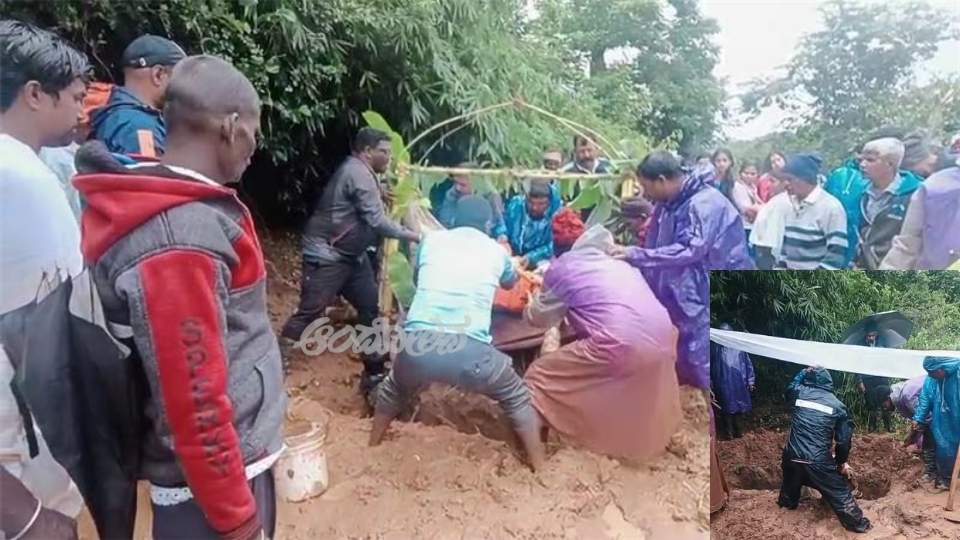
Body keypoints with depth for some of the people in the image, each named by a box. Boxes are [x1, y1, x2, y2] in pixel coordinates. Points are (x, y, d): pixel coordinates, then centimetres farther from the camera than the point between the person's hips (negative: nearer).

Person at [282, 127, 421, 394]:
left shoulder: (362, 172, 15)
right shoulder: (357, 172, -17)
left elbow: (370, 217, 16)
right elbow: (377, 221, -22)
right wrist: (414, 236, -16)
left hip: (351, 255, 10)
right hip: (326, 255, -10)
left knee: (370, 309, 8)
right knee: (309, 312, -8)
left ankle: (374, 372, 16)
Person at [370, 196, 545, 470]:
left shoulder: (432, 240, 20)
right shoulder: (496, 250, 18)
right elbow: (511, 283, 42)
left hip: (418, 342, 2)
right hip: (468, 348, -2)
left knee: (394, 390, 36)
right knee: (517, 398, 25)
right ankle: (540, 469, 27)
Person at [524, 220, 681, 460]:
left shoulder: (561, 267, 10)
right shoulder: (616, 262, 27)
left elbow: (539, 317, 19)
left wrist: (530, 307, 42)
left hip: (623, 347, -7)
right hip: (663, 340, 7)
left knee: (539, 375, 8)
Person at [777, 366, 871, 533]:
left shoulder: (799, 392, -2)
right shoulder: (837, 405, -2)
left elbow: (790, 388, 26)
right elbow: (844, 438, 1)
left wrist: (804, 372, 28)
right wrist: (841, 462, 16)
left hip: (793, 456, 3)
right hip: (818, 461, -2)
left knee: (791, 483, 33)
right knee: (840, 493, 15)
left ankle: (786, 503, 54)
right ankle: (857, 524, 24)